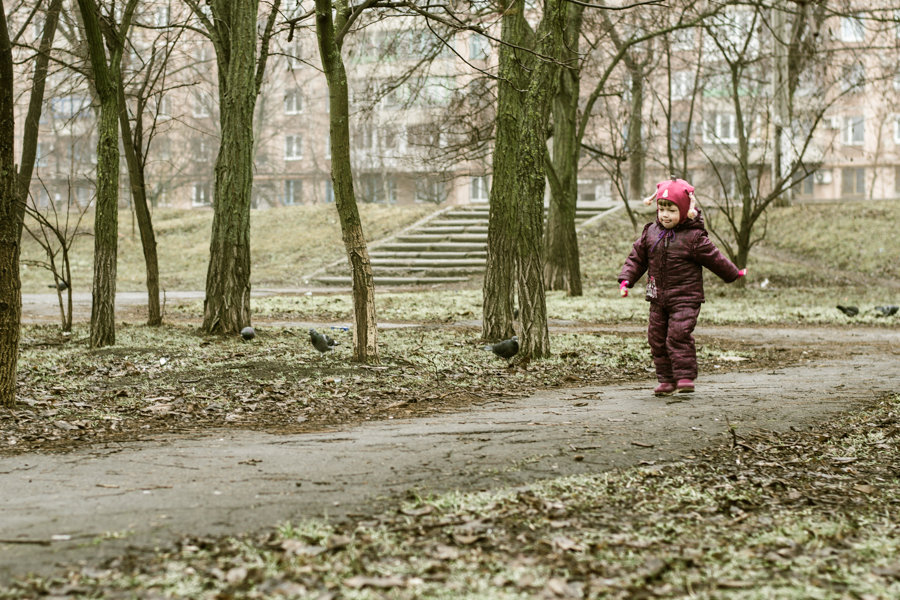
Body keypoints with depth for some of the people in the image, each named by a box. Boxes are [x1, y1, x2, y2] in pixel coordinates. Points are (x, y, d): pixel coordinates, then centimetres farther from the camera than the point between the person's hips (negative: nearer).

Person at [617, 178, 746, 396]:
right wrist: (626, 279, 2)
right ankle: (667, 380, 15)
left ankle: (685, 377, -11)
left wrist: (734, 274, 10)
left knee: (679, 335, -17)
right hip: (658, 298, 6)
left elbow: (715, 259, 2)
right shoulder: (650, 233, 6)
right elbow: (637, 258, 12)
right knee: (657, 338, 6)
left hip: (685, 298, -5)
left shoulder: (694, 237, -9)